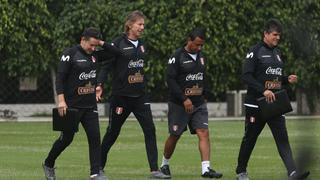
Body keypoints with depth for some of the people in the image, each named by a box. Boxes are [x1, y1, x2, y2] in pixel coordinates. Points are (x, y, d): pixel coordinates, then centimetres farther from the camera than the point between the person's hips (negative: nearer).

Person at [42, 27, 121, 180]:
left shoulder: (94, 55, 9)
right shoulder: (70, 54, -9)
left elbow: (116, 53, 14)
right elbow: (60, 77, -13)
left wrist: (101, 43, 1)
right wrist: (61, 100, -21)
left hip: (90, 106, 5)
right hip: (72, 105, -5)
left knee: (94, 137, -5)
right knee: (66, 139, 4)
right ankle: (48, 164, 26)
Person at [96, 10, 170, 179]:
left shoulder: (141, 45, 11)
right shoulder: (118, 43, -9)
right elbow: (106, 65, -12)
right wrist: (99, 85, -24)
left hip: (139, 96, 5)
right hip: (121, 96, -5)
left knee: (150, 130, -7)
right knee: (112, 132, 5)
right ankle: (99, 166, 22)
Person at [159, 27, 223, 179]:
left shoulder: (201, 57, 11)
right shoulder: (177, 57, -10)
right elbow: (170, 80, -15)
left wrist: (204, 96, 14)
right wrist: (184, 99, -20)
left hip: (198, 104, 5)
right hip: (179, 104, -5)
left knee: (204, 133, -10)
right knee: (174, 136, 6)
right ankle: (164, 165, 27)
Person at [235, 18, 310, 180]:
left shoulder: (277, 52, 16)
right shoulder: (255, 51, -7)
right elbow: (246, 76, -16)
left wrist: (288, 80, 4)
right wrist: (263, 90, -24)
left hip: (275, 104, 6)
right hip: (256, 104, -5)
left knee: (282, 138, -9)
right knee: (250, 138, 7)